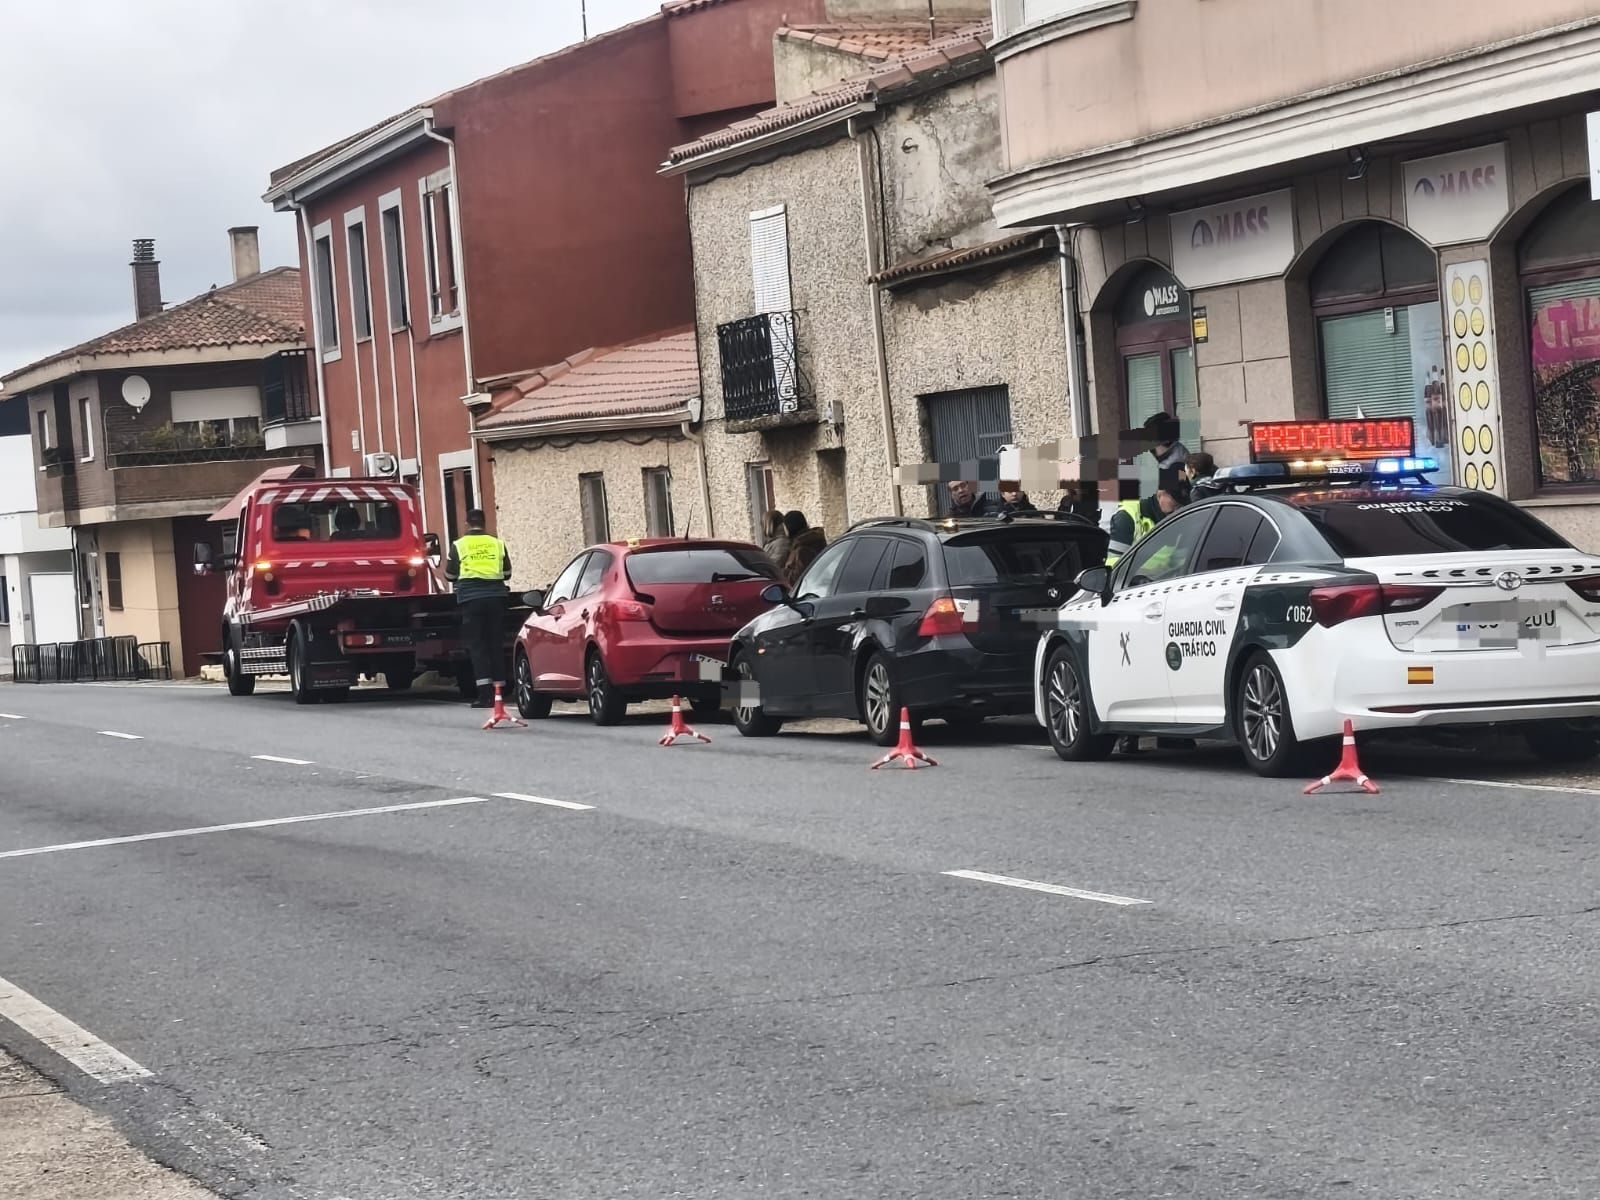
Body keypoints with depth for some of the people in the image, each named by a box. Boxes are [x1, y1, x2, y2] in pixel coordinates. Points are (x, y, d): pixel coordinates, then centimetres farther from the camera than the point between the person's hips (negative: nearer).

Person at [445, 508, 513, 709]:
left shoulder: (459, 545, 2)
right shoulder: (497, 543, 8)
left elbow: (450, 575, 8)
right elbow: (507, 573, 14)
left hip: (471, 597, -2)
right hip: (496, 595, 2)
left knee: (476, 644, -2)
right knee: (496, 644, 9)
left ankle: (485, 692, -13)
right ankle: (498, 690, 8)